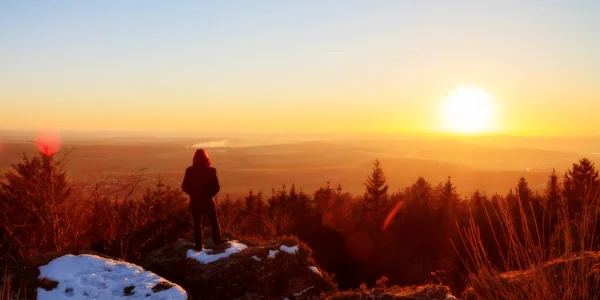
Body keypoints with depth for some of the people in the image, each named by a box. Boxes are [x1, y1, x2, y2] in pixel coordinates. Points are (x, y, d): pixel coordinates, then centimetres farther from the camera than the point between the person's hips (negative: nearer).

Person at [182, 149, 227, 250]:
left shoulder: (190, 171, -9)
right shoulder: (211, 170, -13)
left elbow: (184, 187, -5)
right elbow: (216, 187, -12)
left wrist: (193, 193, 10)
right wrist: (209, 194, 6)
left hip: (194, 201, 1)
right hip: (207, 201, -1)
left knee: (197, 223, 12)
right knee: (214, 220, 20)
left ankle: (198, 245, 15)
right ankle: (217, 239, 31)